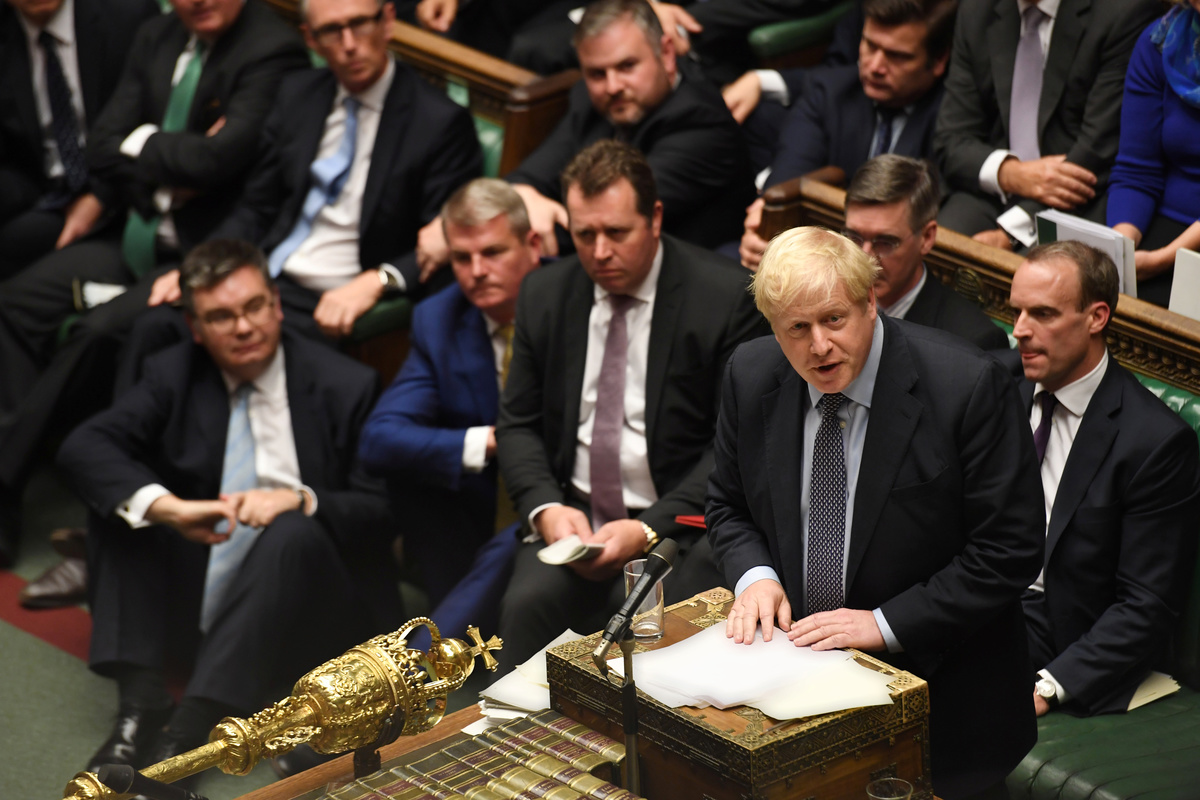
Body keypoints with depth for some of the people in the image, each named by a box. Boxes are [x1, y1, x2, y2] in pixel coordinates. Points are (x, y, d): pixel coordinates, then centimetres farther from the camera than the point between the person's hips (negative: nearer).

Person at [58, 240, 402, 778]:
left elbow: (383, 511, -8)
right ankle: (139, 706, -25)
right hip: (199, 601, 3)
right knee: (119, 496, -13)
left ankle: (183, 738, -41)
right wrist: (167, 508, -29)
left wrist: (300, 500, -28)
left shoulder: (345, 387, -4)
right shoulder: (175, 375, 3)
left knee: (293, 532, -33)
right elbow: (81, 448, -11)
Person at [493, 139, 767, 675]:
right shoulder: (544, 295, 8)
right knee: (527, 602, -26)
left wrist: (650, 530, -17)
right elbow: (518, 424, 12)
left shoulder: (726, 297, -7)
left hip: (679, 522, -3)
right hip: (572, 515, 3)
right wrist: (546, 507, -9)